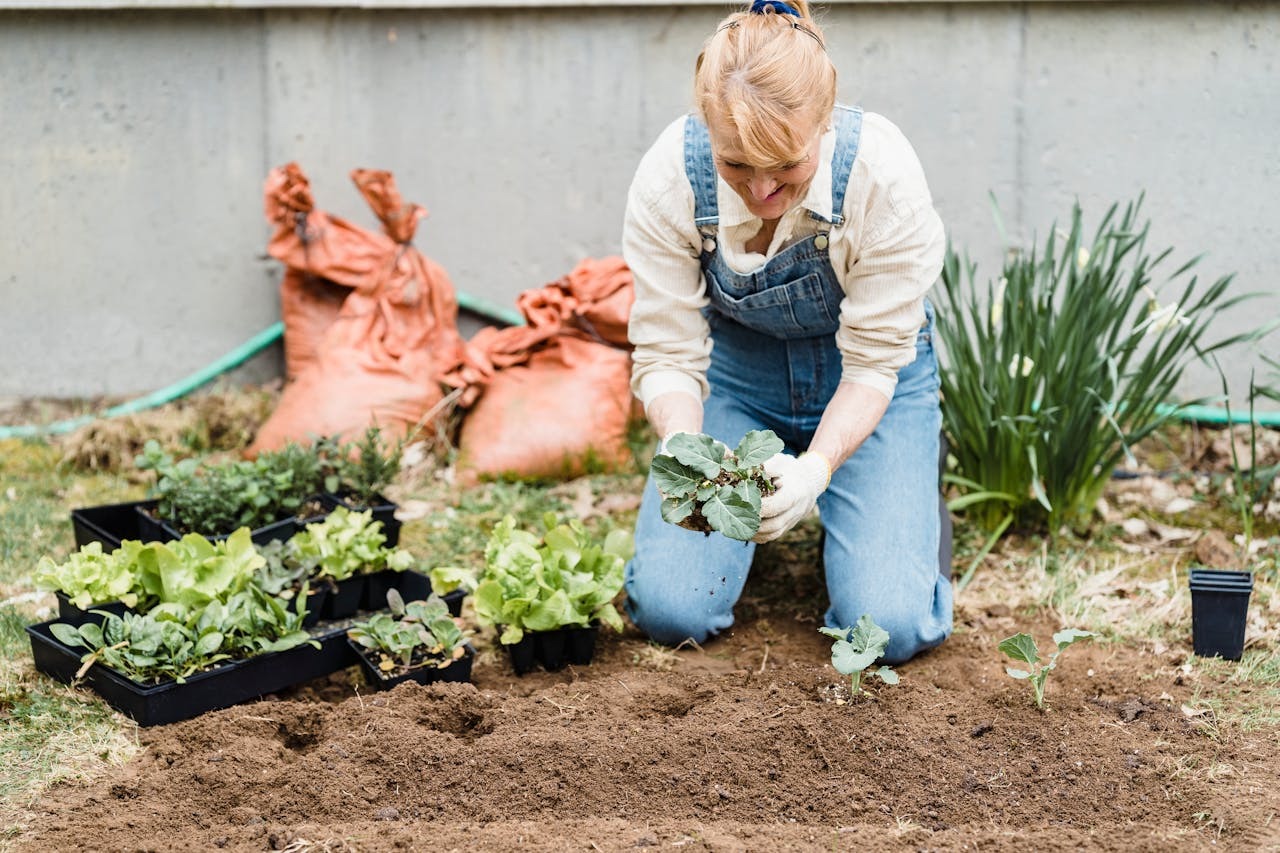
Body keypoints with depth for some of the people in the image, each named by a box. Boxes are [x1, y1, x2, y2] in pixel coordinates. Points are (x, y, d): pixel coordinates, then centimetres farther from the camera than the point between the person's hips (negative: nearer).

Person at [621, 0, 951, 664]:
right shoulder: (669, 179, -26)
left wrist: (817, 465, -40)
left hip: (863, 384, -1)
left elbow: (872, 361, -23)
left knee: (892, 626, -17)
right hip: (736, 368, 1)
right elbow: (666, 352, -19)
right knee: (670, 609, -14)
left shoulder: (883, 174, -31)